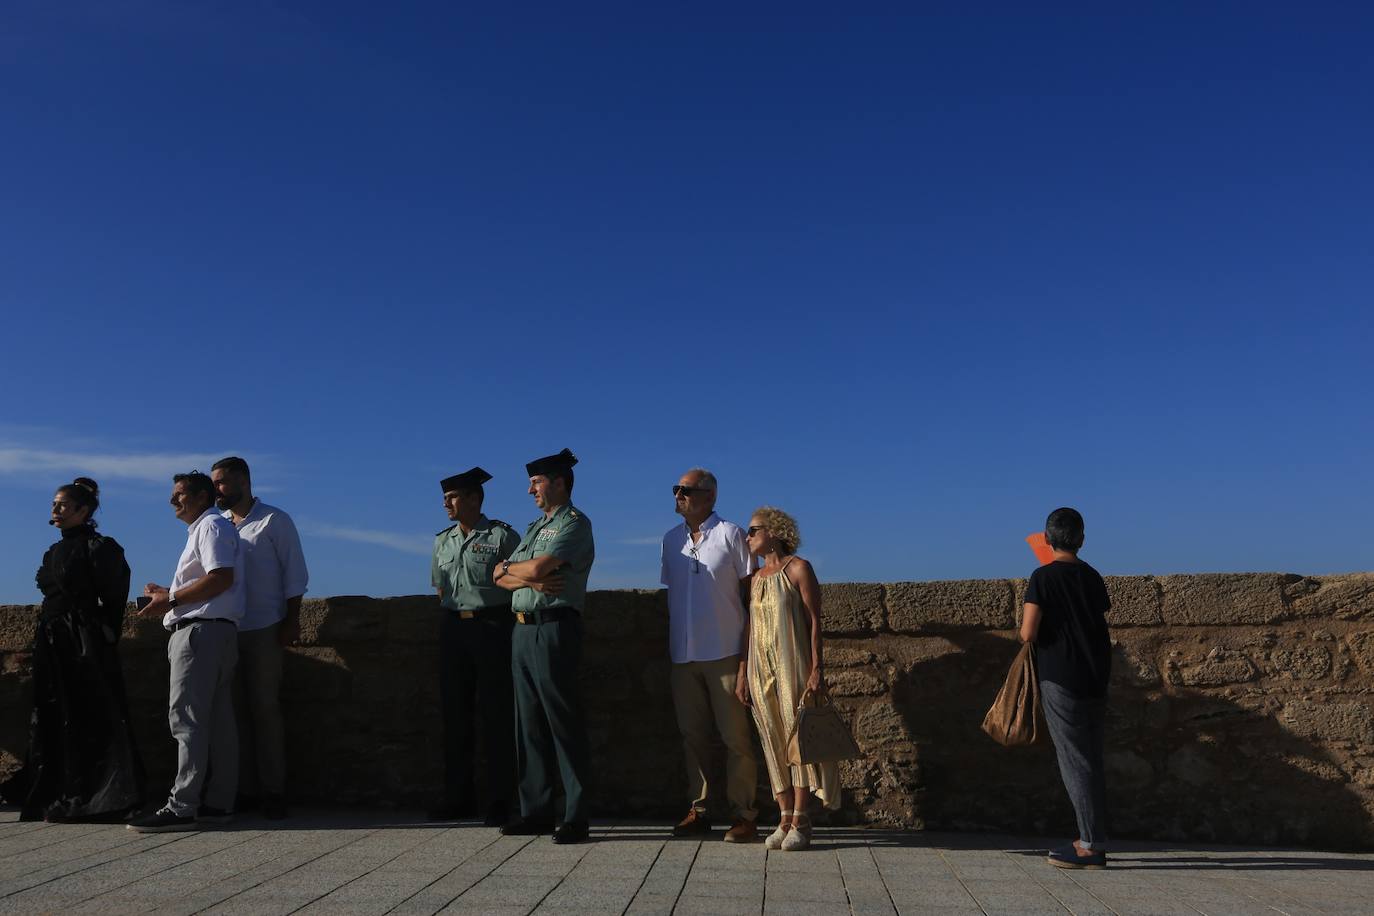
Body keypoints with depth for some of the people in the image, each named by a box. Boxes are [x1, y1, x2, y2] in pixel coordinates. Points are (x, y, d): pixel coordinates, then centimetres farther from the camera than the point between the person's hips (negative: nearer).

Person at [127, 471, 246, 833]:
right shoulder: (202, 529, 27)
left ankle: (182, 807, -13)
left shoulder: (212, 526, -4)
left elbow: (221, 578, -19)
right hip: (215, 631, 10)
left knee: (187, 718, -12)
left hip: (202, 631, -10)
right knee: (217, 722, 7)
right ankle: (219, 803, 9)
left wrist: (172, 599, -14)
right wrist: (169, 595, 18)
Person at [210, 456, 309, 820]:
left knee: (264, 708, -3)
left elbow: (295, 572, -2)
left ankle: (273, 790, 3)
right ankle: (242, 789, 13)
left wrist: (291, 621, -8)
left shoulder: (274, 521, 0)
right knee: (235, 709, 5)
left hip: (264, 630, -4)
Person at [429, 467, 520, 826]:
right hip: (453, 628, 6)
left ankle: (499, 801, 6)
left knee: (496, 715, -2)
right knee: (455, 713, 9)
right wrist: (455, 614, 12)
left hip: (493, 626, -6)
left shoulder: (502, 535, -4)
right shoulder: (442, 541, 14)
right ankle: (458, 798, 20)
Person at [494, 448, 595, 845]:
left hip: (554, 629, -8)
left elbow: (539, 566, -18)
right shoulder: (534, 527, 22)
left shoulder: (574, 523, -4)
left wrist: (508, 568, 2)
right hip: (523, 630, 9)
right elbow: (501, 578, 13)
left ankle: (576, 817, -1)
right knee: (529, 724, 9)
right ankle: (536, 812, 17)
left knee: (563, 724, -6)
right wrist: (529, 578, -8)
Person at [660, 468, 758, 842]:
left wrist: (749, 652, -8)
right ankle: (698, 810, 20)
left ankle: (742, 815, 7)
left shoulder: (729, 534, -4)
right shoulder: (671, 540, 11)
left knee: (735, 737, 0)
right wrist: (668, 650, 13)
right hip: (683, 655, 5)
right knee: (693, 735, 10)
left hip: (724, 653, -5)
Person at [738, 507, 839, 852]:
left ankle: (800, 821, 0)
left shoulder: (798, 569, -2)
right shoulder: (757, 578, 15)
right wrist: (743, 675, 10)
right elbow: (751, 627, 15)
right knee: (774, 742, 4)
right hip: (761, 668, 6)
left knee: (797, 735, -5)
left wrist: (816, 668, -15)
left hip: (792, 666, -6)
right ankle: (785, 819, 9)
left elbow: (814, 620, -7)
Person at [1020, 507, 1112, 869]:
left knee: (1075, 761, -2)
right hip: (1096, 680, 6)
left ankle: (1092, 845, -1)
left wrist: (1023, 620, 5)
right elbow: (1103, 615, 16)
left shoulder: (1043, 577, -11)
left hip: (1061, 681, -6)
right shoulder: (1093, 577, 7)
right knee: (1092, 760, 13)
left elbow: (1028, 634, -16)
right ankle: (1094, 840, 19)